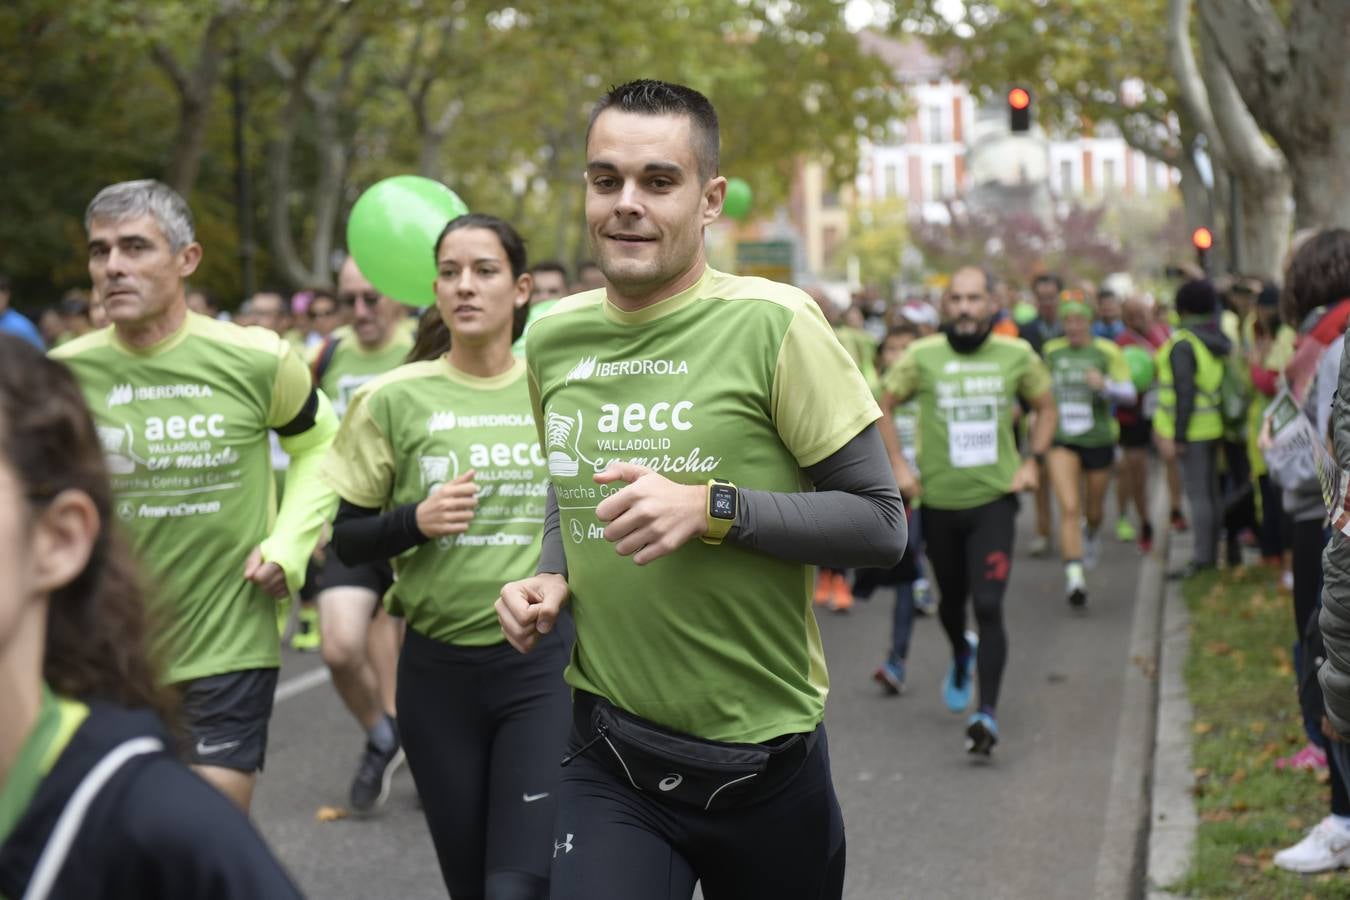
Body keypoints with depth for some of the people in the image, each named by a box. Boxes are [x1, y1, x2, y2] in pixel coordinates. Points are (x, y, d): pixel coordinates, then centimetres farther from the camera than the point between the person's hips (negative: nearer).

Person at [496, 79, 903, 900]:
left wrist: (713, 509, -24)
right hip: (610, 762, 3)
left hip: (765, 762, -3)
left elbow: (881, 524, -11)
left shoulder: (772, 325, -12)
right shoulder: (554, 338, 4)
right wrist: (551, 578, 2)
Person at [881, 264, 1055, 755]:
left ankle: (988, 712, -12)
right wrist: (898, 466, -2)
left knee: (988, 606, -14)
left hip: (994, 498, -1)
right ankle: (961, 656, 52)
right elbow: (881, 407, 5)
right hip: (939, 499, 1)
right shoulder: (922, 356, -6)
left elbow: (1045, 407, 14)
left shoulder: (1017, 356, -2)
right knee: (951, 600, 18)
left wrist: (1033, 461, 2)